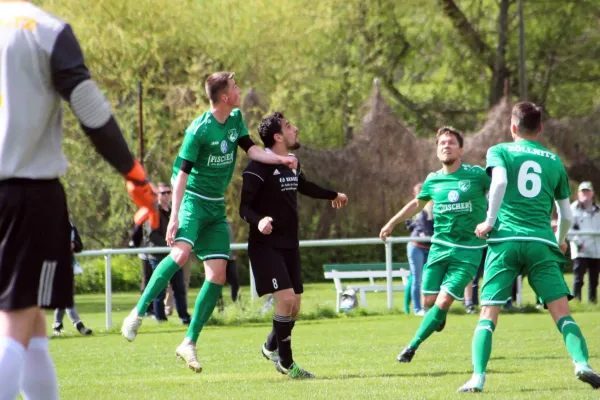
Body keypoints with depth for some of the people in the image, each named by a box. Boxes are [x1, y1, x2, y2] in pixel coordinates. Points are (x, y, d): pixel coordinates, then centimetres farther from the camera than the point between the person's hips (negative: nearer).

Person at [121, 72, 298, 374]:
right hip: (193, 199, -7)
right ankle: (138, 313, -21)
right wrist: (174, 216, -20)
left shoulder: (236, 119, 5)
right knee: (180, 253, -31)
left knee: (218, 274, -1)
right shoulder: (199, 130, -16)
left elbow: (251, 149, 5)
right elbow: (182, 173, -16)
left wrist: (280, 159, -13)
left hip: (217, 207, 7)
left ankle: (189, 343, 4)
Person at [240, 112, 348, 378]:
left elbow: (304, 186, 33)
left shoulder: (292, 164, 11)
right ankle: (285, 362, -4)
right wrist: (259, 221, -39)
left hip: (289, 245, 8)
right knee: (286, 298, -17)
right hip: (266, 245, -8)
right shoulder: (259, 167, -15)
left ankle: (272, 346, 34)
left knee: (294, 304, 8)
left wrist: (333, 195, 50)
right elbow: (244, 207, -17)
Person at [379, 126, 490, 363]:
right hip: (440, 247, 3)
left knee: (443, 303, -12)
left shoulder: (477, 175, -7)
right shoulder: (433, 181, 5)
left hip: (468, 250, -3)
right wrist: (392, 223, 29)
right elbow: (418, 203, 24)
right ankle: (440, 317, 37)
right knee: (429, 301, 0)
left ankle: (413, 346, -1)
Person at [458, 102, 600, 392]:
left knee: (488, 314, 1)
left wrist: (490, 221, -3)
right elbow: (566, 214, 20)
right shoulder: (554, 161, 17)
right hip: (541, 243, 1)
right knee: (562, 313, -2)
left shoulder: (499, 151, 10)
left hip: (506, 240, -1)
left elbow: (499, 182, -13)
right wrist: (560, 241, 40)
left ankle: (478, 377, -10)